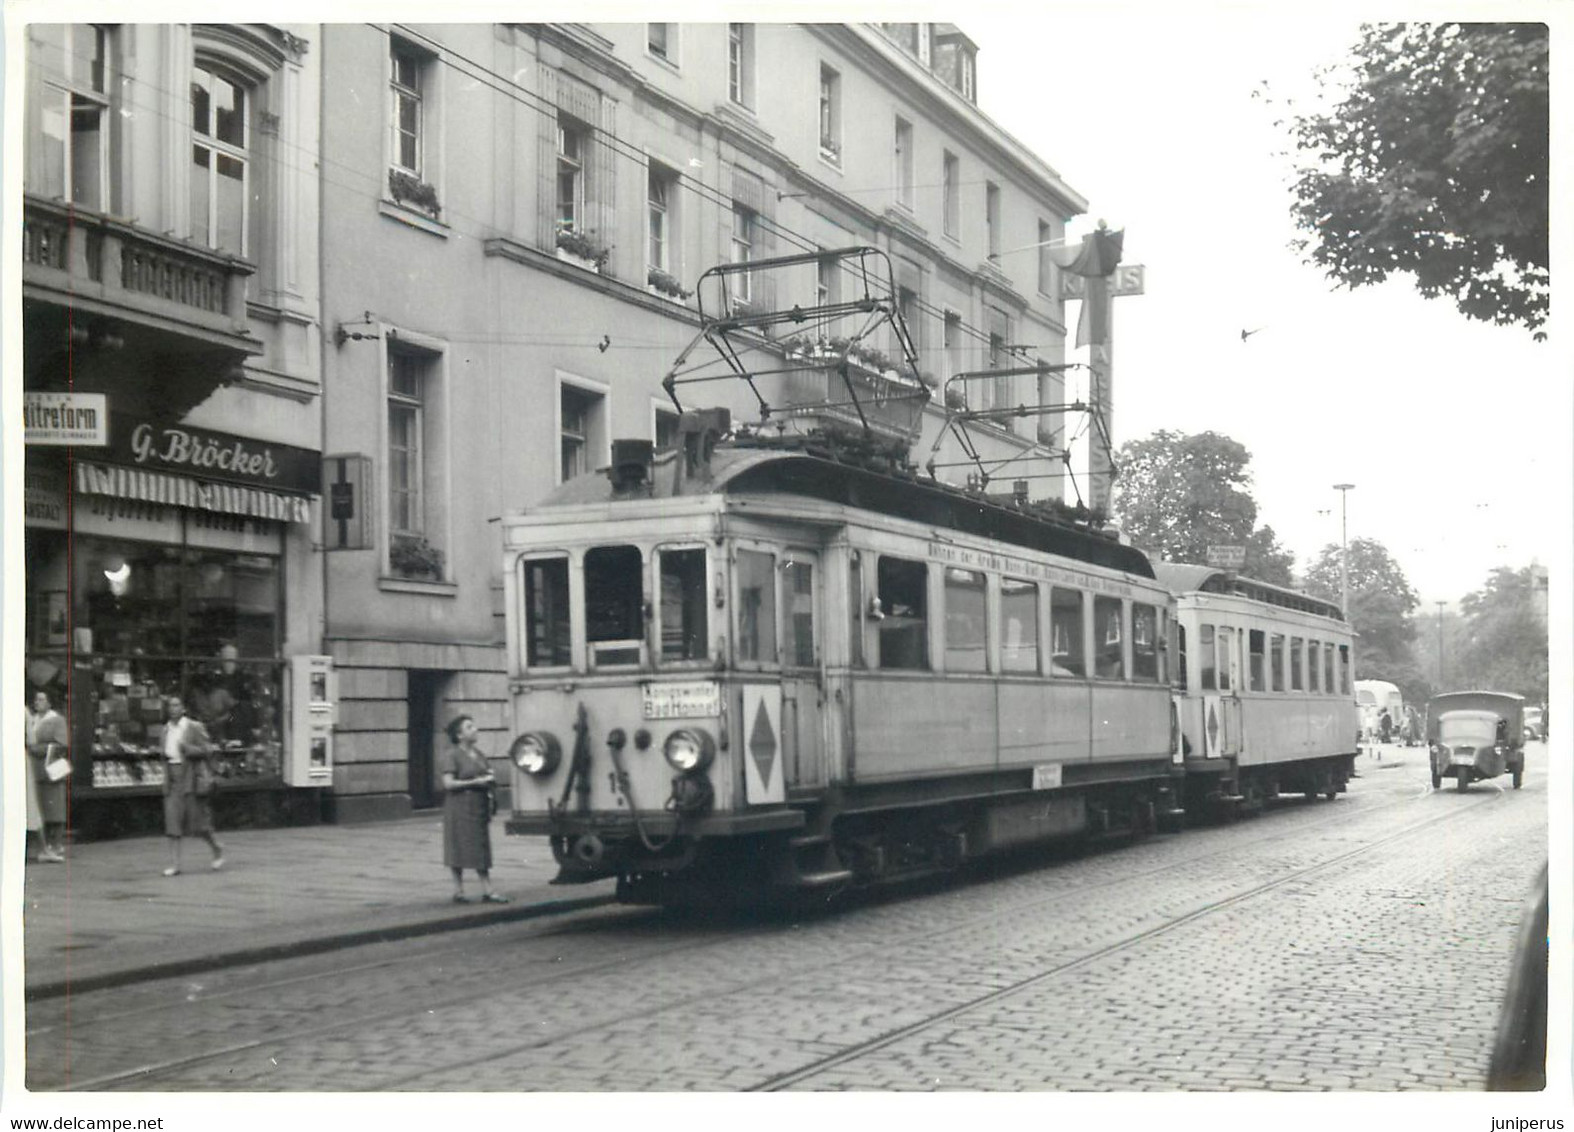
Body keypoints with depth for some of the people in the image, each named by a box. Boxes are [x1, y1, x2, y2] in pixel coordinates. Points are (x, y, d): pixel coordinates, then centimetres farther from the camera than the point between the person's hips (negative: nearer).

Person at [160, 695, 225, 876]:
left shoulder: (195, 727, -4)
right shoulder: (167, 729, 12)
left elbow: (207, 749, -7)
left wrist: (187, 749, -20)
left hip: (191, 778, -5)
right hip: (172, 778, 5)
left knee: (197, 822, 0)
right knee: (172, 822, -3)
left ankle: (217, 849, 24)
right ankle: (174, 864, -3)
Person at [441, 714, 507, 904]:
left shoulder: (479, 755, 13)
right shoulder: (452, 755, -8)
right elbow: (448, 783, -16)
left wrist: (489, 778, 3)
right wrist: (475, 782, -19)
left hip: (479, 805, 7)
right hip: (460, 806, -7)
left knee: (481, 848, 4)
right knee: (459, 848, 0)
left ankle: (487, 891, 4)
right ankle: (458, 891, 8)